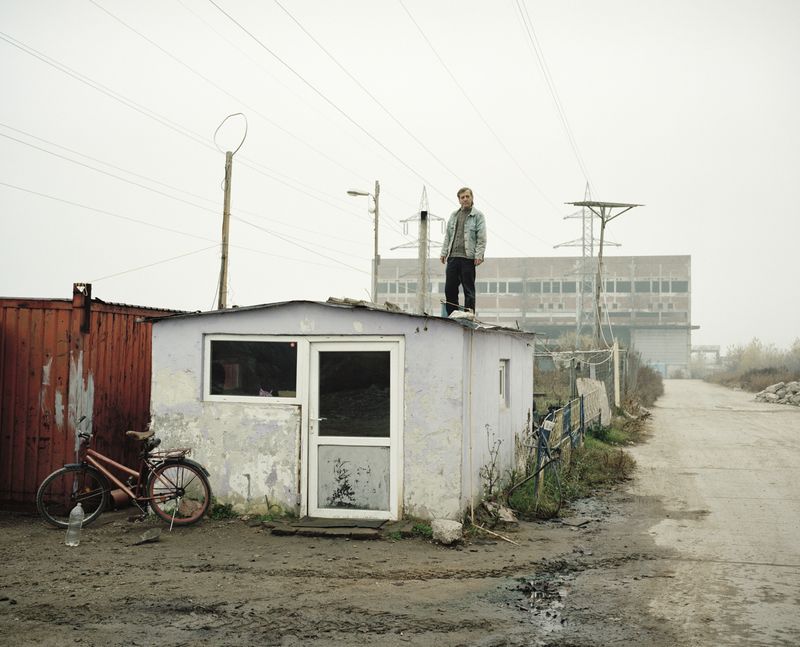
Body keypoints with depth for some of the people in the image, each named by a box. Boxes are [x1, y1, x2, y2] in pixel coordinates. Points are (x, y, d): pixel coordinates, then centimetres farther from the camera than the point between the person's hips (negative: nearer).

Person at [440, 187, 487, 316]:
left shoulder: (478, 216, 2)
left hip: (468, 257, -5)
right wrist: (444, 252, 11)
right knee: (449, 289, 4)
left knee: (469, 290, -1)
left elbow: (481, 238, -4)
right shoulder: (453, 215, 18)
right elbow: (447, 236, 20)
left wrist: (479, 255, -13)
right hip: (452, 257, 5)